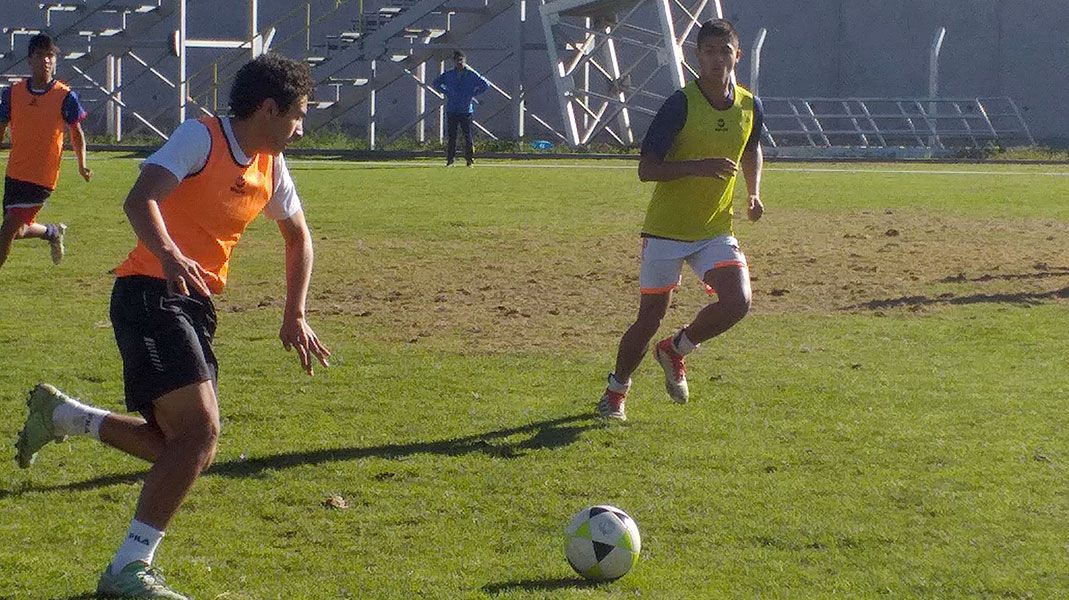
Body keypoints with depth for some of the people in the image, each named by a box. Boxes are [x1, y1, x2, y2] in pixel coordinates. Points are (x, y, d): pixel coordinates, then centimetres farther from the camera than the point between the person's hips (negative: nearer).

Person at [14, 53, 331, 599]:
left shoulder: (270, 166, 12)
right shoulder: (201, 138, -11)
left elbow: (298, 237, 27)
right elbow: (140, 199, -24)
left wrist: (295, 318, 20)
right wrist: (169, 256, -43)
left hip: (195, 306, 9)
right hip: (151, 293, -9)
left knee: (188, 448, 6)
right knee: (200, 430, -20)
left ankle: (59, 415, 22)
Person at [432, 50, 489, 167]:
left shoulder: (471, 75, 1)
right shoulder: (448, 75, 7)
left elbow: (486, 84, 5)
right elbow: (435, 83, 21)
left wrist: (474, 93, -1)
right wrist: (446, 92, 9)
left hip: (466, 110, -2)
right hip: (451, 111, 2)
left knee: (468, 136, -2)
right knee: (451, 136, 1)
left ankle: (470, 159, 4)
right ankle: (450, 160, 4)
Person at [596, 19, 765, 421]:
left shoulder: (750, 107, 2)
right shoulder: (680, 104, -15)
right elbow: (646, 169, -16)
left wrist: (754, 192, 8)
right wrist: (698, 167, -29)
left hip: (716, 230, 4)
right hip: (666, 230, -4)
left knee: (738, 301, -16)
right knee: (650, 318, 0)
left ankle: (675, 350, 12)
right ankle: (615, 392, 24)